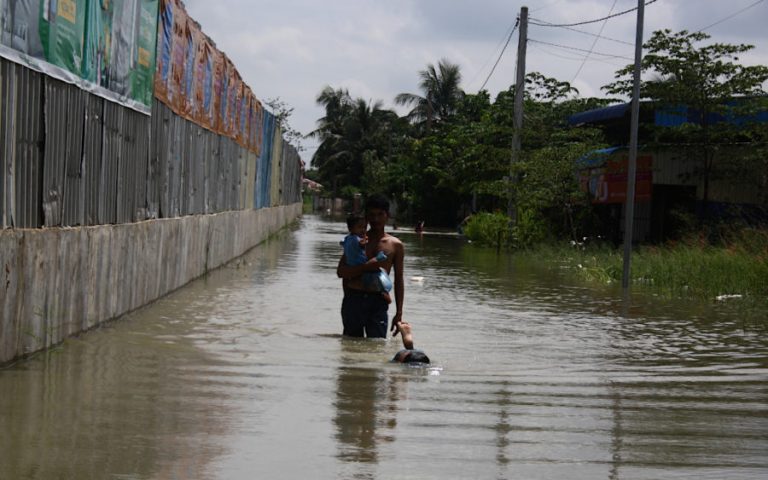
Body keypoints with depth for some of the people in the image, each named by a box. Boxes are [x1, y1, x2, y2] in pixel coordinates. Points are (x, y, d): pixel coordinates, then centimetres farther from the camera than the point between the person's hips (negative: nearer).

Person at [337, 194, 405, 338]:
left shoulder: (395, 245, 7)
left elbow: (398, 280, 10)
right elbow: (340, 271, -1)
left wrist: (399, 313, 5)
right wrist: (365, 267, -17)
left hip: (378, 301, -1)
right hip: (353, 299, 1)